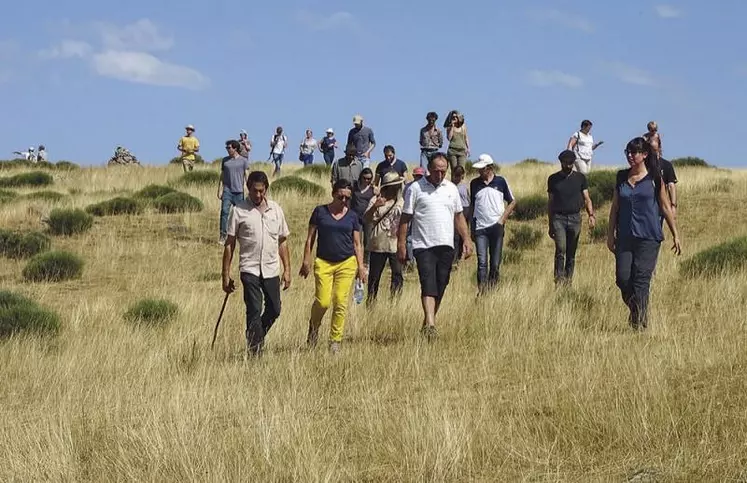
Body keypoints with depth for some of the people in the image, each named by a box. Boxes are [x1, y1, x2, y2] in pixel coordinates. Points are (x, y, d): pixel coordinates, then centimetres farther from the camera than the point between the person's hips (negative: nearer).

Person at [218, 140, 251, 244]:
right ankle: (223, 237, -15)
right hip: (227, 191, 1)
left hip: (239, 191, -1)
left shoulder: (244, 161, 3)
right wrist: (219, 190, 6)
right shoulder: (225, 160, 10)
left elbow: (246, 176, 1)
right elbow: (222, 176, 13)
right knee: (224, 212, -12)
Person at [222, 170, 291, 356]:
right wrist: (226, 275, -3)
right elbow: (229, 244, -1)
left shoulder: (276, 210, 8)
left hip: (271, 270, 4)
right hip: (250, 269, -4)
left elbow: (282, 242, 14)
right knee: (254, 311, -11)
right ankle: (255, 350, -7)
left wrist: (287, 270, 8)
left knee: (274, 310, 11)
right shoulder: (239, 211, -3)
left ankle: (257, 338, 35)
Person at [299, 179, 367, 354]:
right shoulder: (320, 212, 4)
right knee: (322, 302, -12)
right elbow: (310, 238, 7)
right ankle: (313, 327, 19)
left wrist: (361, 266, 4)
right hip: (323, 262, -1)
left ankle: (335, 341, 4)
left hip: (347, 263, 2)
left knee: (341, 303, -5)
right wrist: (306, 261, 0)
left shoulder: (352, 216, 9)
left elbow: (357, 244, 12)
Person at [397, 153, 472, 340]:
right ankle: (430, 325, -29)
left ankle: (427, 323, 18)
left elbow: (459, 217, 19)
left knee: (440, 288, 6)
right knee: (428, 284, -18)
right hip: (423, 246, -5)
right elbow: (405, 218, -1)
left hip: (446, 246, 5)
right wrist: (401, 245, -5)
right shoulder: (416, 188, -1)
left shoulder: (451, 188, 12)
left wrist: (466, 240, 11)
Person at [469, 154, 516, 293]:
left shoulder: (501, 182, 3)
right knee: (482, 262, -10)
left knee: (495, 263, 3)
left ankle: (493, 286, 14)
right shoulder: (474, 183, 8)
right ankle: (482, 290, -13)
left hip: (496, 227, 0)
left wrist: (503, 219, -2)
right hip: (480, 228, 0)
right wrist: (472, 229, 12)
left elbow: (512, 202, 10)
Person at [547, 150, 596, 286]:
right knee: (560, 249, -17)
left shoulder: (580, 178, 9)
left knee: (571, 254, 4)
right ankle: (559, 280, -19)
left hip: (575, 218, 1)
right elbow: (550, 202, 12)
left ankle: (568, 280, 12)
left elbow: (586, 199, 6)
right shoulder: (553, 179, 8)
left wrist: (591, 215, -12)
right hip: (558, 218, -1)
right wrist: (550, 225, 11)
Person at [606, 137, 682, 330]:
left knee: (641, 279, -8)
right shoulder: (621, 177, 10)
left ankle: (640, 322, -5)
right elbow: (615, 207, 16)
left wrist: (676, 236, 5)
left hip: (648, 236, -4)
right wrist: (610, 234, 13)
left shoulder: (654, 178, 0)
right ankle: (635, 311, 22)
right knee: (622, 278, -3)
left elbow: (665, 207, 5)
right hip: (625, 236, 4)